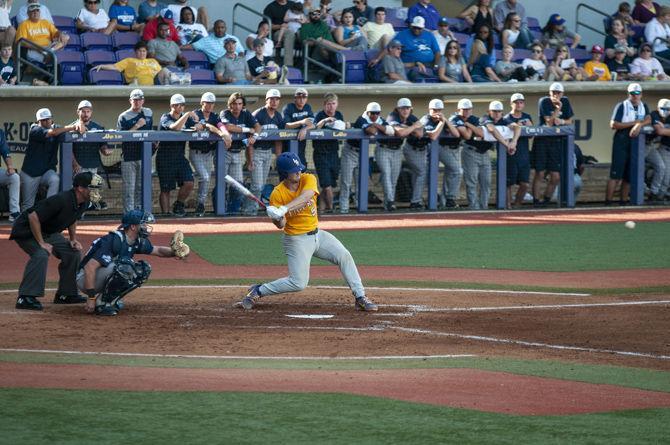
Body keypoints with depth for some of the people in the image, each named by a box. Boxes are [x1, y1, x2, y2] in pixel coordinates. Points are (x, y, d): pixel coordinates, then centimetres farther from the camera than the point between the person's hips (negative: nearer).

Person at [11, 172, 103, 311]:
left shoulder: (83, 203, -4)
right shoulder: (61, 200, -33)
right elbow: (33, 217, -33)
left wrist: (73, 240, 3)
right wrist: (41, 243, -29)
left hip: (49, 232, 9)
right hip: (26, 230, -9)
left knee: (73, 252, 5)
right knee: (41, 254, -32)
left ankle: (66, 294, 16)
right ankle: (25, 298, -32)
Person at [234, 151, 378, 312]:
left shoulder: (308, 179, -10)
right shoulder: (277, 194, -16)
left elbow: (306, 196, -33)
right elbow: (280, 225, -14)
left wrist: (284, 209, -47)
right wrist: (278, 218, -39)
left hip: (317, 234, 5)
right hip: (297, 240, -5)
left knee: (344, 256, -8)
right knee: (298, 283, -11)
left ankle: (360, 297, -1)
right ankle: (257, 292, 4)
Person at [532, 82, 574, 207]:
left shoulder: (565, 102, 6)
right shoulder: (544, 102, -7)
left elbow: (570, 121, 10)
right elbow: (549, 123, -13)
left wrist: (562, 121, -11)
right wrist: (557, 109, -22)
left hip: (557, 142, 4)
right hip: (542, 140, -4)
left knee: (556, 177, 0)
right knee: (540, 173, -5)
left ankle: (546, 200, 15)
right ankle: (536, 200, 0)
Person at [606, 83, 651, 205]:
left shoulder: (643, 107, 16)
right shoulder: (621, 106, -1)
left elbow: (648, 120, 2)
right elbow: (613, 125, -9)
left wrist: (639, 125, -18)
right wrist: (633, 123, -11)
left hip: (636, 143, 5)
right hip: (621, 142, -5)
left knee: (629, 175, 5)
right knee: (616, 174, -12)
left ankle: (623, 201, 10)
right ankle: (608, 202, -14)